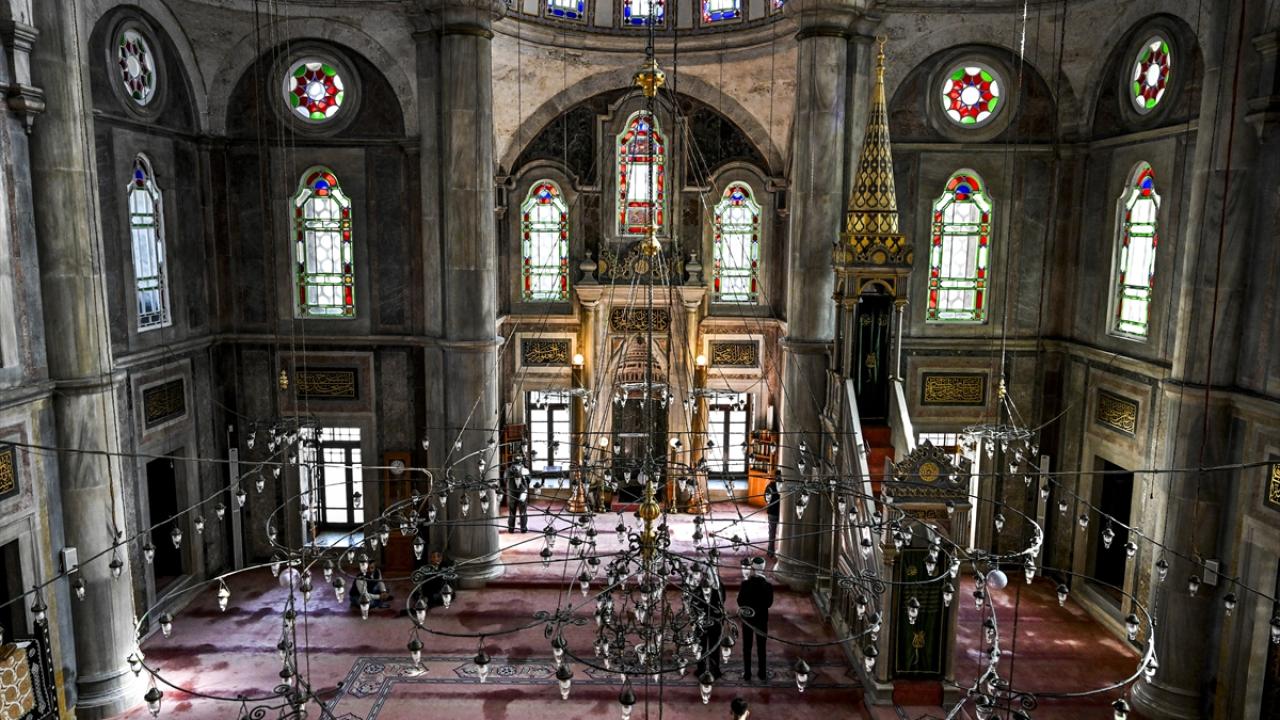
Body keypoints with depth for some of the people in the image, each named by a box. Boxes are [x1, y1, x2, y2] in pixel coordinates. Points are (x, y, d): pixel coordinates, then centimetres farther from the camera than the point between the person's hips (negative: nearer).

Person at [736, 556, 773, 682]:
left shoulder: (745, 584, -18)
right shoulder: (768, 586, -15)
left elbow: (740, 602, -10)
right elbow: (769, 603, -6)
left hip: (747, 619, -1)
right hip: (761, 620, 1)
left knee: (747, 647, 12)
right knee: (761, 647, 15)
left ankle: (747, 674, 17)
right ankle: (762, 673, 22)